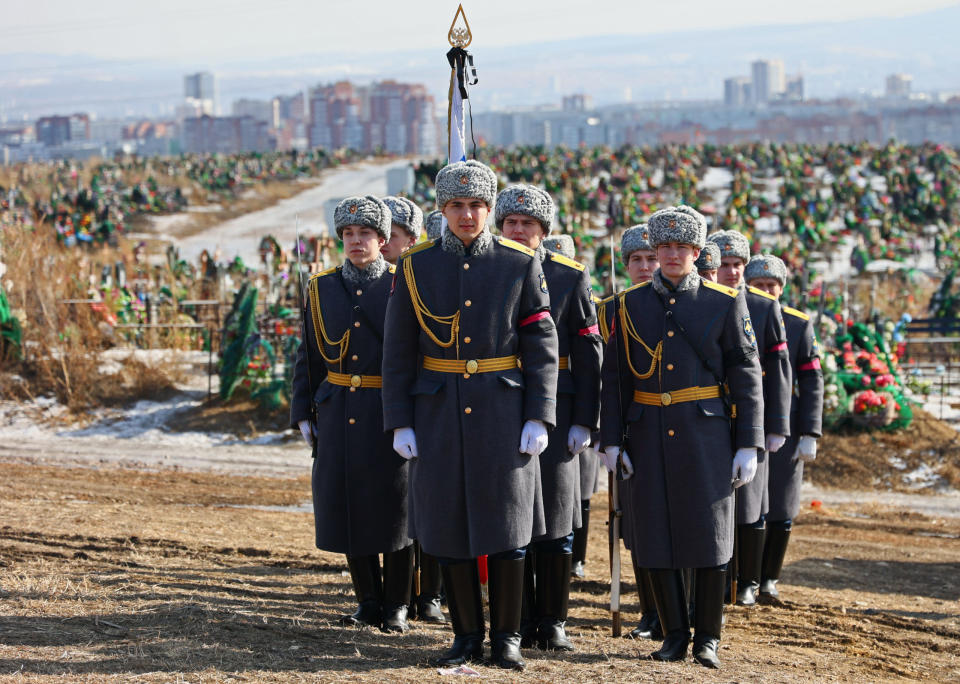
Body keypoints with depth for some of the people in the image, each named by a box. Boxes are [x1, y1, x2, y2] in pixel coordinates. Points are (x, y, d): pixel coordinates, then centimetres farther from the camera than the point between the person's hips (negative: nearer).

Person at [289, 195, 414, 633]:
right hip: (338, 413, 3)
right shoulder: (322, 288, 7)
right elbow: (309, 357, 11)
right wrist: (303, 414, 6)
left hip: (390, 414, -3)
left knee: (394, 510, 1)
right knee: (348, 508, 6)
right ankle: (368, 601, 19)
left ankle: (396, 606, 12)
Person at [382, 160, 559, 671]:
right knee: (448, 527, 4)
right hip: (439, 415, 1)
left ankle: (506, 637, 11)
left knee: (506, 524, 1)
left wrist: (538, 418, -7)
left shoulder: (520, 265, 1)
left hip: (504, 413, -1)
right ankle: (467, 635, 17)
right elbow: (398, 352, 4)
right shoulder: (415, 267, 3)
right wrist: (400, 423, -2)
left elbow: (541, 347, 0)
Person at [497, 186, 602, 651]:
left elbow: (589, 354, 0)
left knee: (555, 523, 1)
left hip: (554, 413, -1)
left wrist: (584, 421, -6)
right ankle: (520, 622, 12)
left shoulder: (570, 277, 2)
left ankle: (552, 623, 10)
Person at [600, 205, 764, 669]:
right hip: (648, 435, 2)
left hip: (705, 436, -2)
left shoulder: (724, 303, 1)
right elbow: (615, 377, 7)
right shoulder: (629, 304, 6)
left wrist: (748, 445, -4)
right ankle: (675, 634, 15)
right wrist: (611, 440, 1)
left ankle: (708, 637, 13)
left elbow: (746, 375, 1)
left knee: (709, 536, 1)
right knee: (655, 536, 3)